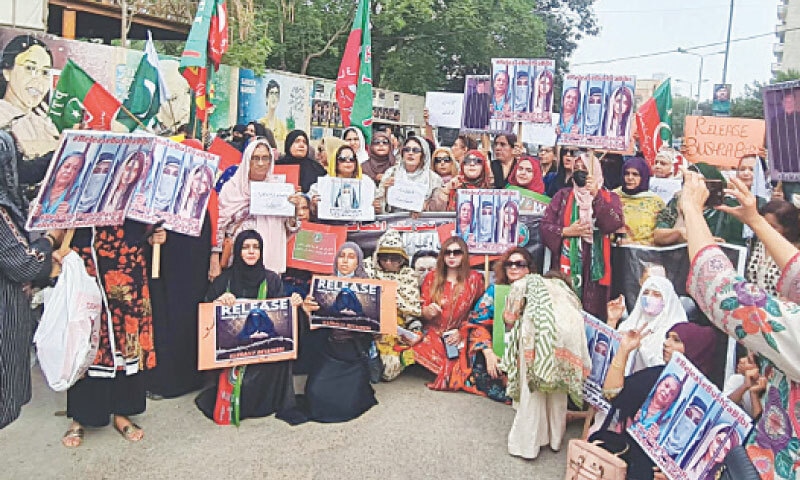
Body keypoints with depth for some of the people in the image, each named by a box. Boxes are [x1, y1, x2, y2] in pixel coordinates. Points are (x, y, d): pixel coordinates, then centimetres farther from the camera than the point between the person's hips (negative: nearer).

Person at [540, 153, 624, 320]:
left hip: (596, 266, 0)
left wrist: (596, 196, -12)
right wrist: (566, 232, -9)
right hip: (566, 264, 0)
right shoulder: (563, 195, 12)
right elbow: (544, 226, 5)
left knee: (593, 315, -3)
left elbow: (616, 223, -9)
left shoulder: (609, 198, 11)